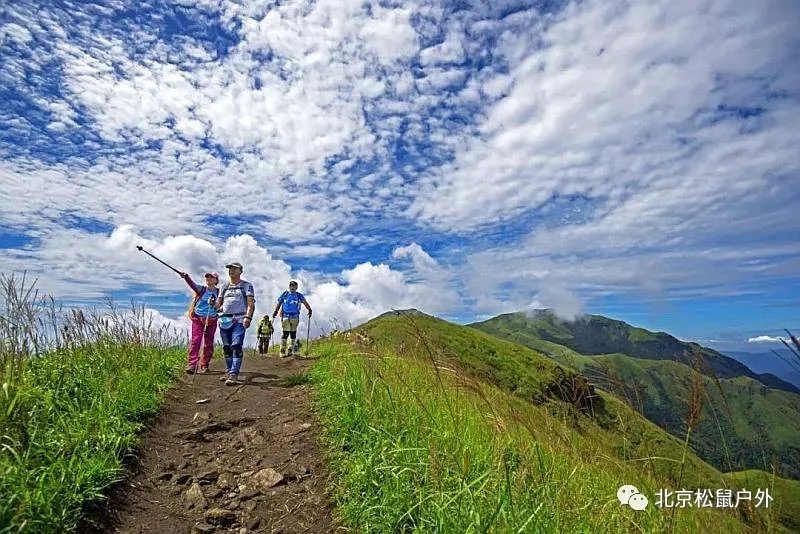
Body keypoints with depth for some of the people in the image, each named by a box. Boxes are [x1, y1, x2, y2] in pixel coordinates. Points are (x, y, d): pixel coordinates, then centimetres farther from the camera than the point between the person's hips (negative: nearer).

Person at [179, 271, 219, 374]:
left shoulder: (218, 292, 7)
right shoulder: (201, 289, 3)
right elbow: (192, 284, -16)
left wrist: (214, 303, -13)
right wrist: (186, 277, -35)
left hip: (211, 320, 2)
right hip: (198, 319, -1)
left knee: (208, 343, 5)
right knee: (195, 341, -11)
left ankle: (204, 365, 15)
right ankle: (192, 365, -13)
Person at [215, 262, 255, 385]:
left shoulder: (247, 285, 6)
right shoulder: (224, 286, 20)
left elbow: (251, 303, -4)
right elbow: (218, 303, 21)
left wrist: (248, 317, -18)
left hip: (239, 320, -5)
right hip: (224, 320, 5)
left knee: (236, 346, -15)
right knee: (226, 347, 9)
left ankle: (234, 374, -18)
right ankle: (228, 371, 21)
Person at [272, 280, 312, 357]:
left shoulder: (299, 295, 7)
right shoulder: (284, 294, 6)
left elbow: (305, 303, 9)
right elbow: (279, 303, 16)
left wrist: (309, 310, -1)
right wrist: (275, 311, 14)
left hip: (295, 317, 2)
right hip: (285, 316, -2)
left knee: (293, 333, 6)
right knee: (285, 333, -10)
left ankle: (291, 350, 15)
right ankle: (282, 350, -8)